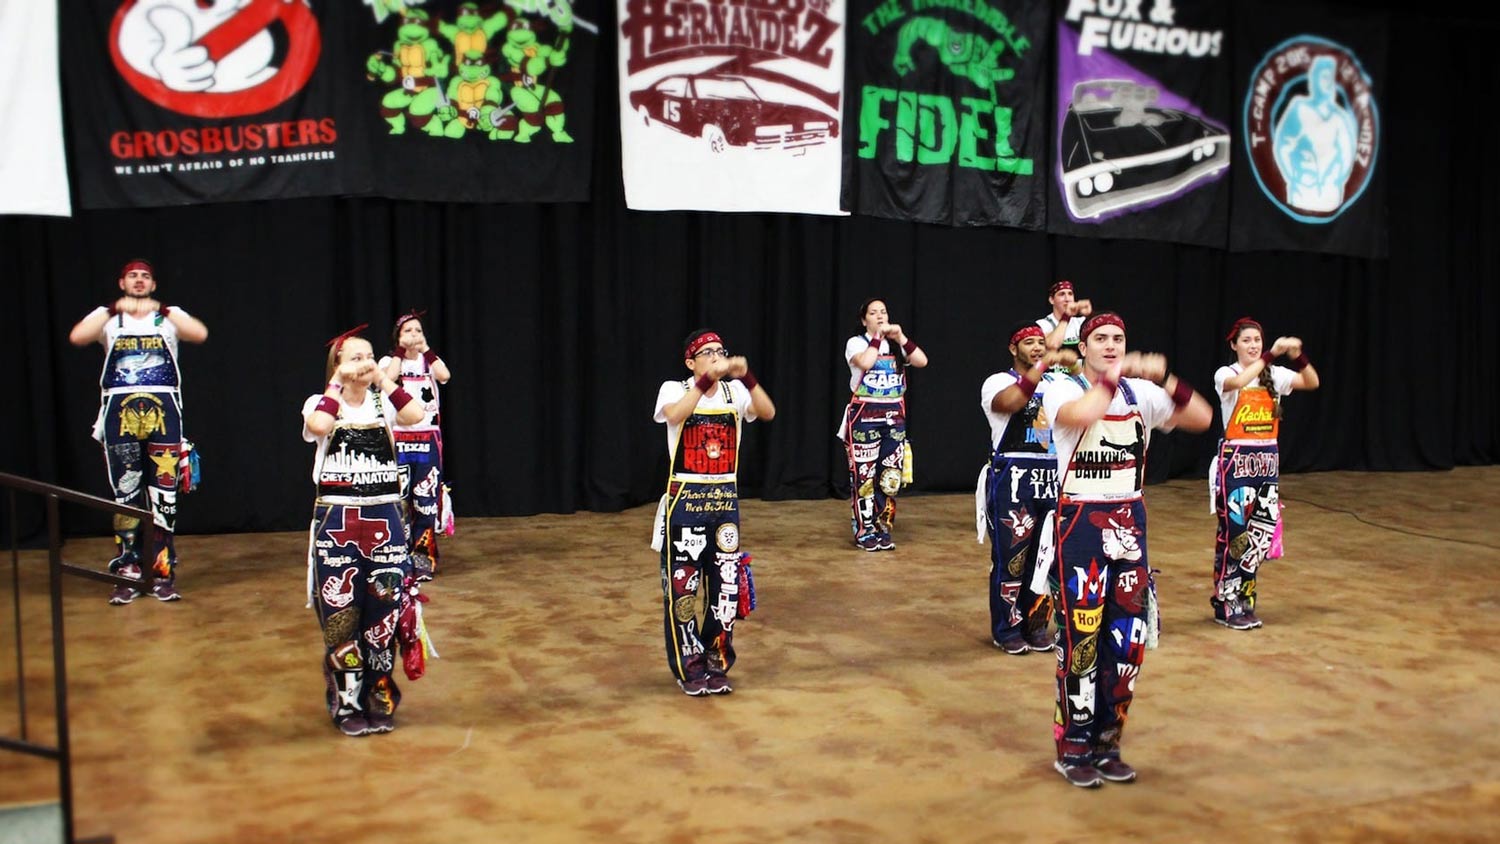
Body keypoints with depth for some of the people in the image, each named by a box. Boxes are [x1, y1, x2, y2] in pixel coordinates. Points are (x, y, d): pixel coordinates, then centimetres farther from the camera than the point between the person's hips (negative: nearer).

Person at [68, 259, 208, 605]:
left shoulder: (169, 316, 9)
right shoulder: (108, 317, 10)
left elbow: (201, 334, -10)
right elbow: (77, 337, -9)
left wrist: (161, 309, -18)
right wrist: (115, 309, -16)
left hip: (163, 412, 0)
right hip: (120, 414, 0)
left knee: (164, 495, 1)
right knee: (125, 495, 4)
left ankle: (163, 573, 9)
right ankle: (127, 574, 11)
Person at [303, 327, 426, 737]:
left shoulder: (385, 404, 6)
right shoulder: (321, 403, 1)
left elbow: (416, 416, -16)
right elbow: (319, 427, -24)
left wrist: (384, 380, -10)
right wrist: (336, 385, -14)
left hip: (384, 519, 2)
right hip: (337, 521, -2)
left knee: (383, 613, 6)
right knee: (340, 616, 3)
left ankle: (380, 701, 20)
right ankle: (348, 705, 16)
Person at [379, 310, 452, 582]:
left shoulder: (429, 361, 9)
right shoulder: (389, 361, 4)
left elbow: (445, 375, -14)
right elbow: (388, 378, -20)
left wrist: (425, 349, -7)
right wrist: (400, 350, -10)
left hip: (428, 440, 2)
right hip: (398, 440, -2)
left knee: (425, 501, 1)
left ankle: (424, 557, 8)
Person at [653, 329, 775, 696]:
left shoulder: (734, 391, 2)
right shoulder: (674, 389, -6)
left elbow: (768, 413, -16)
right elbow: (674, 415, -30)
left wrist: (746, 377, -30)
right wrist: (708, 379, -35)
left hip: (725, 499, 4)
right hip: (686, 500, -3)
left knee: (725, 583, 8)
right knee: (683, 585, 2)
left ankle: (717, 665, 23)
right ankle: (689, 669, 16)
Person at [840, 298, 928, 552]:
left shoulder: (897, 345, 12)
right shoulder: (856, 342, -1)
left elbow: (922, 361, -3)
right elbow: (865, 363, -23)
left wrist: (901, 337, -9)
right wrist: (878, 337, -13)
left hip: (894, 416, 4)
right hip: (864, 416, -4)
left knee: (890, 476, 4)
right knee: (864, 475, -3)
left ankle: (883, 528, 14)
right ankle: (865, 531, 5)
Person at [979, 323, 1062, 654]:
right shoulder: (999, 381, -4)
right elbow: (1010, 402, -28)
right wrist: (1042, 366, -27)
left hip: (1051, 479, 5)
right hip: (1012, 480, -5)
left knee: (1044, 556, 10)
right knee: (1010, 557, 0)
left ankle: (1036, 624, 23)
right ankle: (1007, 629, 13)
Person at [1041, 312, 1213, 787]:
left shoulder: (1141, 394, 5)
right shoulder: (1063, 391, -8)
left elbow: (1202, 419, -3)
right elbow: (1080, 415, -31)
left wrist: (1165, 379, -15)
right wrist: (1115, 376, -20)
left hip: (1129, 522, 5)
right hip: (1080, 523, -5)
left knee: (1127, 638, 7)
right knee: (1082, 636, -3)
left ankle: (1107, 742, 22)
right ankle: (1073, 747, 11)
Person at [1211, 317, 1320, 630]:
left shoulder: (1274, 375, 7)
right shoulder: (1225, 375, -6)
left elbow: (1312, 383, -5)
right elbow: (1238, 382, -30)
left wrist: (1298, 356, -21)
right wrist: (1272, 354, -32)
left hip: (1267, 460, 5)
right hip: (1236, 459, -5)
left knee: (1259, 532, 7)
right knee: (1234, 532, -5)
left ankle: (1241, 598, 20)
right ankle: (1226, 604, 5)